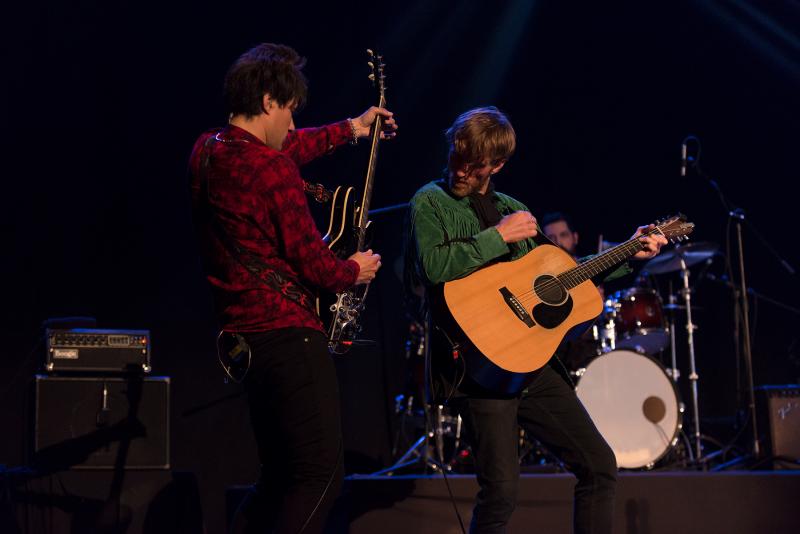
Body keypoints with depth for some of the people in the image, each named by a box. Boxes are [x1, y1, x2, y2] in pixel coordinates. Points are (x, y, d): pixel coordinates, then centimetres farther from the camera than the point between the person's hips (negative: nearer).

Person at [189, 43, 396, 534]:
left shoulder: (207, 150, 10)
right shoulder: (273, 169, -17)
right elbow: (313, 264, -14)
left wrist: (352, 129, 36)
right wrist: (355, 272, 7)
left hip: (241, 338, 10)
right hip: (287, 333, -10)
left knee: (282, 477, 17)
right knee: (321, 477, -7)